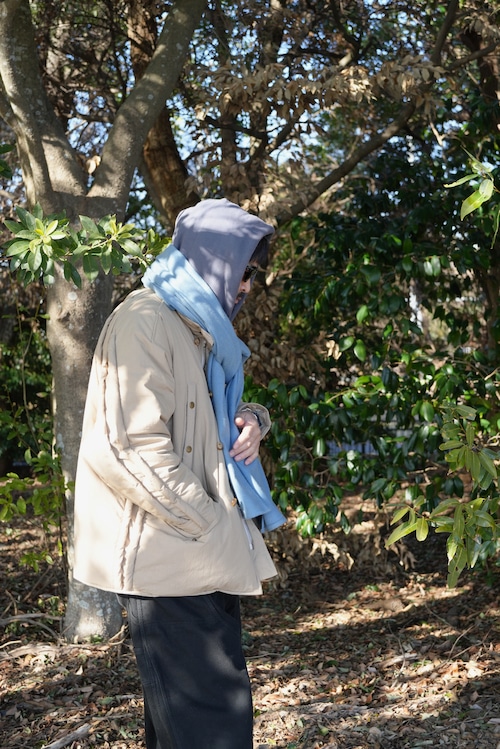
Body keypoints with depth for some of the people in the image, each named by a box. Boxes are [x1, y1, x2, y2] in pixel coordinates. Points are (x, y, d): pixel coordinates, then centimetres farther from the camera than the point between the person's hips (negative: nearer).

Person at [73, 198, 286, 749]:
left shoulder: (199, 326, 18)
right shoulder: (145, 322, -13)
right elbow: (136, 451, -21)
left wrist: (251, 419, 4)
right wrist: (217, 530, -17)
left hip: (206, 555, 10)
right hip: (167, 557, -10)